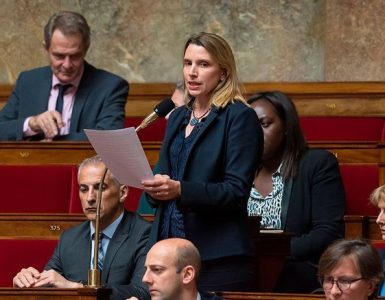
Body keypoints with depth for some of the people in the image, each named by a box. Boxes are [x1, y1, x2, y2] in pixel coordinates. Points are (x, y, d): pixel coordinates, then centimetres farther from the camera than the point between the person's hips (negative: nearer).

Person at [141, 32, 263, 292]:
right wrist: (153, 186, -2)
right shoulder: (178, 117, 17)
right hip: (168, 250, 6)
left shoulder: (239, 117, -5)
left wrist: (180, 190, -24)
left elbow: (236, 191, -13)